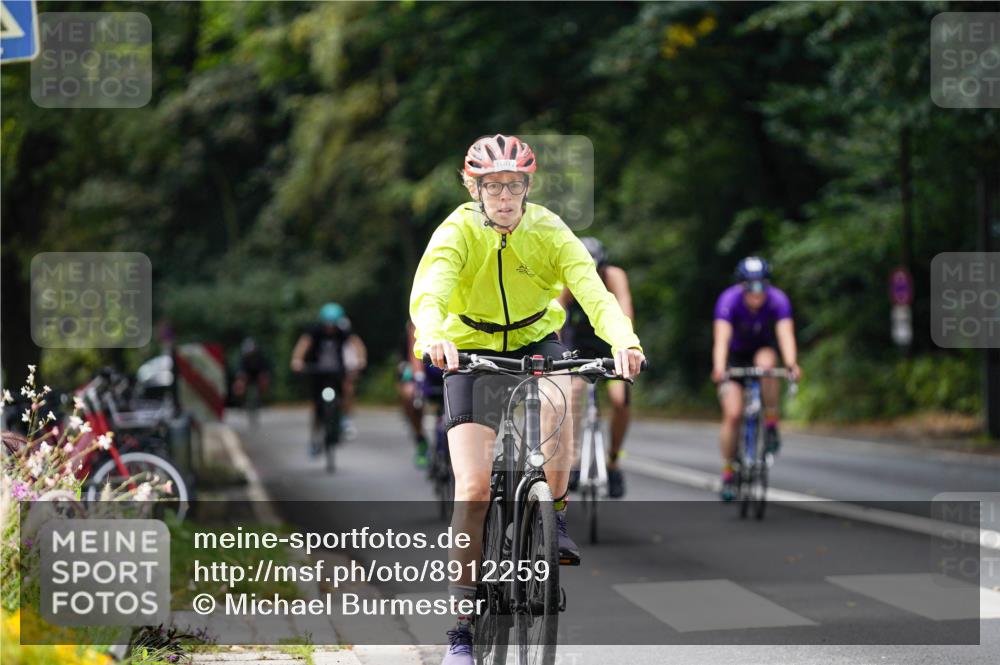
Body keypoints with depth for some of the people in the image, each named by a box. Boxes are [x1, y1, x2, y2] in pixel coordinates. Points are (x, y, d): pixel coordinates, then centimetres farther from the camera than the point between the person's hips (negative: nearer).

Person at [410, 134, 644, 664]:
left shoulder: (549, 232, -14)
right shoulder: (457, 233, -19)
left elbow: (593, 290, -28)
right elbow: (427, 293, -36)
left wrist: (624, 341, -48)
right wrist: (435, 337, -59)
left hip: (535, 342, 1)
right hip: (471, 352, -1)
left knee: (551, 403, -35)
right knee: (474, 487, -13)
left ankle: (554, 518, -10)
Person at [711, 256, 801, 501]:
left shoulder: (778, 300, -27)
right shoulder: (729, 300, -30)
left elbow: (785, 334, -40)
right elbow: (721, 337, -42)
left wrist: (791, 364, -58)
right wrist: (719, 368, -59)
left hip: (763, 350, 1)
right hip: (735, 355, -1)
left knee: (766, 362, -36)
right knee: (733, 414, -15)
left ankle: (771, 426, -21)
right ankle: (728, 473, 0)